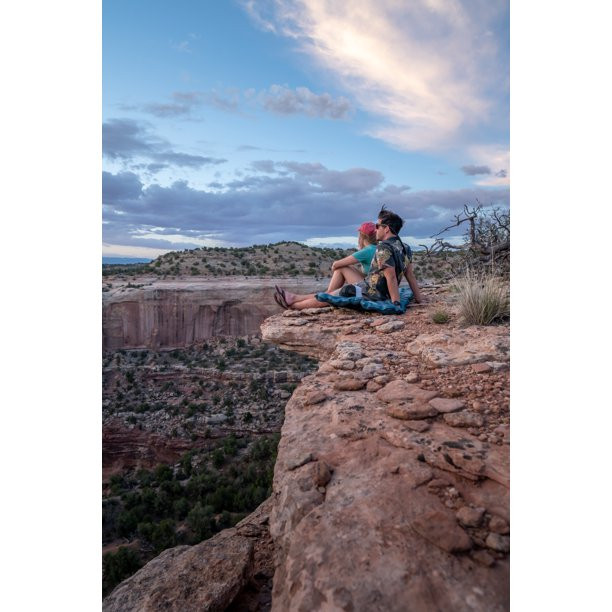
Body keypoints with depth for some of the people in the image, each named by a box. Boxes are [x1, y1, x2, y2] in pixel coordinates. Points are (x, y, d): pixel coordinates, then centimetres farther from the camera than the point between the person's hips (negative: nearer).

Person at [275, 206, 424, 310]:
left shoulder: (384, 248, -21)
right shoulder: (404, 248, 7)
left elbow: (391, 277, -27)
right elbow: (410, 275, 7)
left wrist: (396, 303, -25)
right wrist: (419, 298, 10)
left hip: (369, 294, -9)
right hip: (381, 294, 9)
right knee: (329, 293, 19)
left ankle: (292, 305, 26)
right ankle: (294, 298, 31)